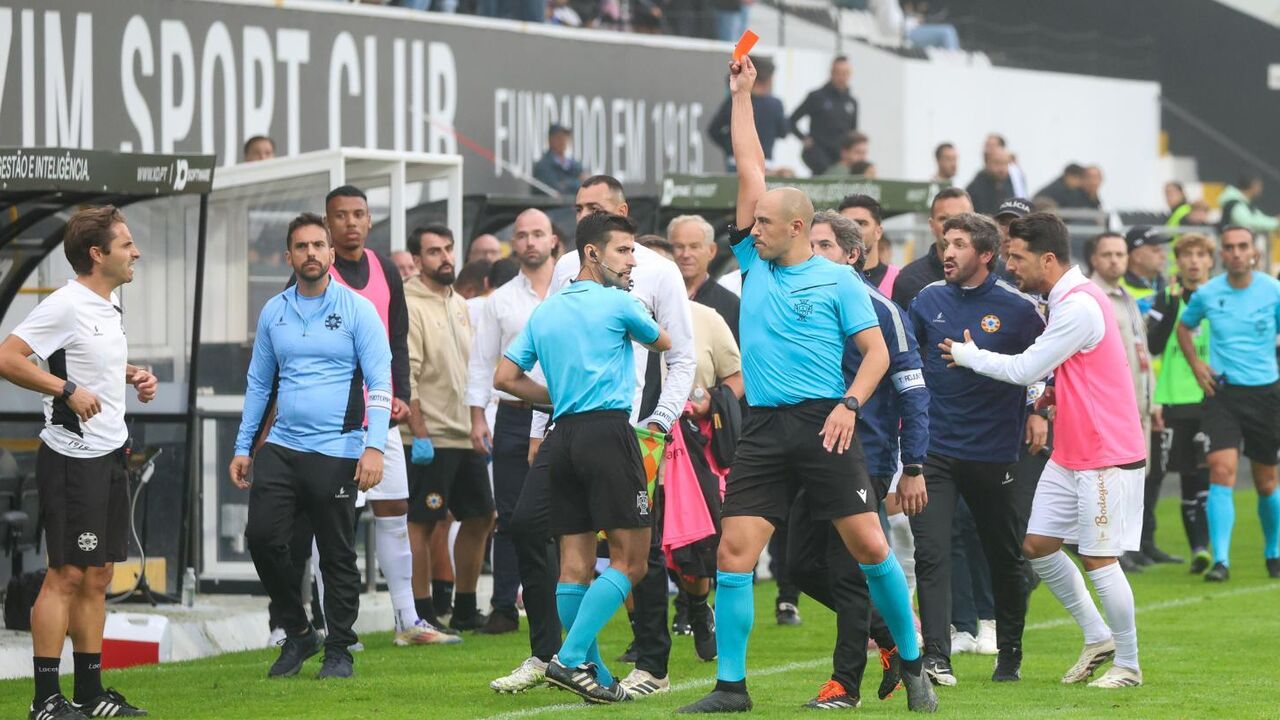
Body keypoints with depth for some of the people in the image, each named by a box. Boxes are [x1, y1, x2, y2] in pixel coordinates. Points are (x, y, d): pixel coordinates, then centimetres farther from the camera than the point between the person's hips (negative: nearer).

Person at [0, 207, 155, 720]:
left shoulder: (110, 306, 13)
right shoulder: (66, 306, -15)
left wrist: (132, 376, 12)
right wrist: (67, 390, -24)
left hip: (110, 454, 9)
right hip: (72, 459, -9)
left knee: (97, 576, 11)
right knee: (67, 575, -7)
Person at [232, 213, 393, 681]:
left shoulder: (357, 309, -1)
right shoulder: (274, 312, 11)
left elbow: (380, 382, -6)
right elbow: (259, 383, 18)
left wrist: (374, 446, -17)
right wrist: (243, 447, 13)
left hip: (337, 450, -4)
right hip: (281, 448, 4)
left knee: (337, 555, 0)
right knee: (262, 536, -8)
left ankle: (339, 650, 13)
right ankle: (297, 634, 9)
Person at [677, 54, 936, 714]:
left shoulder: (838, 281, 3)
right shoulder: (755, 263, 14)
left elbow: (876, 352, 0)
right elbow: (751, 169, 17)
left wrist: (849, 404, -15)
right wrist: (741, 96, 21)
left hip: (823, 425, -4)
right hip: (763, 430, 4)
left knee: (869, 544, -6)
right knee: (734, 552, -5)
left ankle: (913, 666, 7)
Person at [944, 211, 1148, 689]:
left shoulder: (1079, 306, -20)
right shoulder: (1065, 301, 11)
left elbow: (1025, 369, -16)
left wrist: (968, 355, -2)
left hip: (1105, 456, -10)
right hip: (1069, 453, 10)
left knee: (1098, 559, -4)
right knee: (1038, 544, 10)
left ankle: (1128, 664, 9)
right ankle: (1098, 638, 22)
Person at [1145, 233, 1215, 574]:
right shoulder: (1166, 298, 7)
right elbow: (1153, 346, -4)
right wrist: (1173, 304, -12)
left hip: (1212, 401, -1)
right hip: (1175, 401, 1)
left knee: (1204, 475, -10)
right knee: (1188, 478, 3)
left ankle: (1202, 545, -10)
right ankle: (1198, 548, 7)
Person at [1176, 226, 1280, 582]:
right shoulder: (1207, 294, 0)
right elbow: (1184, 327, 18)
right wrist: (1195, 364, 5)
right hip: (1222, 392, 0)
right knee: (1222, 470, -17)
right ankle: (1220, 560, -17)